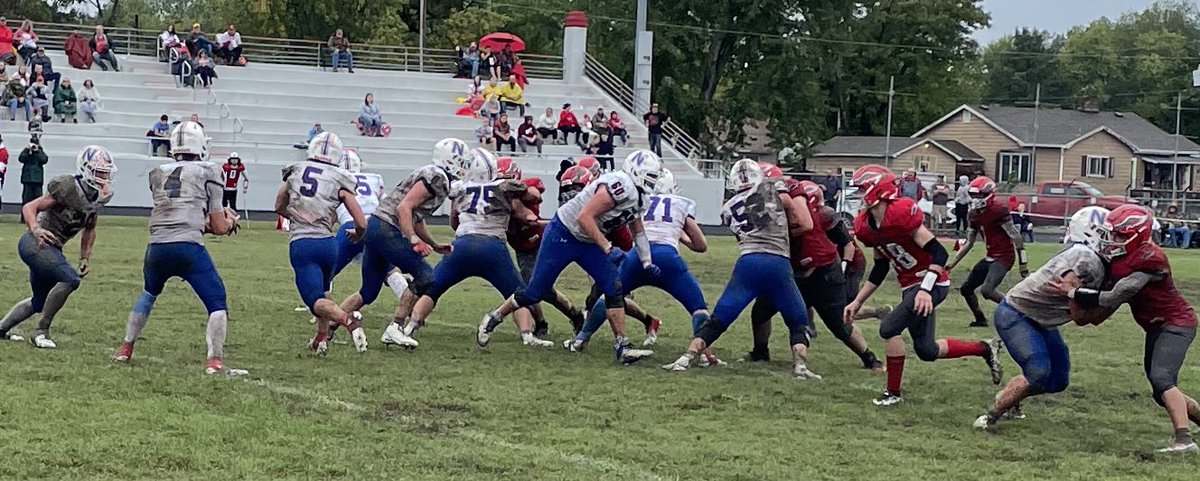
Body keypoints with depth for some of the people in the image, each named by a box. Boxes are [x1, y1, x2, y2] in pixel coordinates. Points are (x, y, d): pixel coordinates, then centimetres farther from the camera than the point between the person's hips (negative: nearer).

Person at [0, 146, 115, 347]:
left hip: (50, 249, 9)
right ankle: (41, 332, -14)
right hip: (36, 244, -9)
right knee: (70, 280, -26)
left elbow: (89, 229, 18)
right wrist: (36, 230, -34)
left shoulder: (98, 197, 1)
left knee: (40, 302, 20)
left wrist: (85, 258, 13)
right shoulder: (68, 189, -21)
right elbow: (29, 207, -17)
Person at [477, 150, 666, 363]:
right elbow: (584, 217, -31)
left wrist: (647, 263, 12)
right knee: (534, 293, 1)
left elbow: (638, 232, 21)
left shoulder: (637, 197, 5)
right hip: (563, 235, -9)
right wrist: (607, 248, -29)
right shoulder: (619, 186, -26)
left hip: (588, 242, 9)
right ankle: (494, 318, 22)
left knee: (614, 290, -4)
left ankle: (623, 347, 0)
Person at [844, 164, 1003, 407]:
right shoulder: (866, 226, 3)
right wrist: (857, 302, 13)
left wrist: (925, 290, -33)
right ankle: (985, 348, 29)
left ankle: (893, 392, -4)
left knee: (889, 327, -18)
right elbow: (880, 268, 15)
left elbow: (938, 252, -24)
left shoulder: (900, 213, -23)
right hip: (910, 286, 9)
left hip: (931, 283, -9)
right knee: (926, 350, 11)